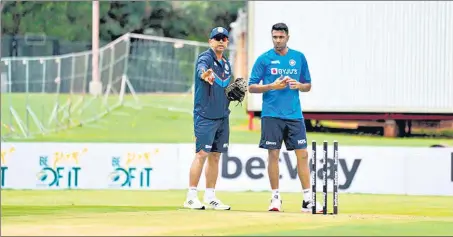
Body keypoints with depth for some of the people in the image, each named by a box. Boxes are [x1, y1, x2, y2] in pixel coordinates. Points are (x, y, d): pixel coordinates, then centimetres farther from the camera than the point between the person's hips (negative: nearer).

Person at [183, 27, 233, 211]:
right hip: (205, 114, -7)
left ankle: (210, 198, 14)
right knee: (202, 153, -11)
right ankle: (191, 197, -9)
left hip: (222, 116, 8)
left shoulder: (226, 64, 15)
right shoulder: (206, 57, -9)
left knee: (215, 155, 9)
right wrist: (205, 75, -57)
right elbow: (201, 68, -33)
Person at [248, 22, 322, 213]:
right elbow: (251, 87, 1)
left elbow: (308, 86, 16)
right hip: (272, 115, -2)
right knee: (273, 154, -2)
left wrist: (299, 85, -6)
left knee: (302, 154, -2)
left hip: (295, 115, 2)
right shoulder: (264, 59, 2)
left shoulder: (299, 58, 9)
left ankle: (307, 200, 1)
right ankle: (275, 197, 9)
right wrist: (272, 86, -13)